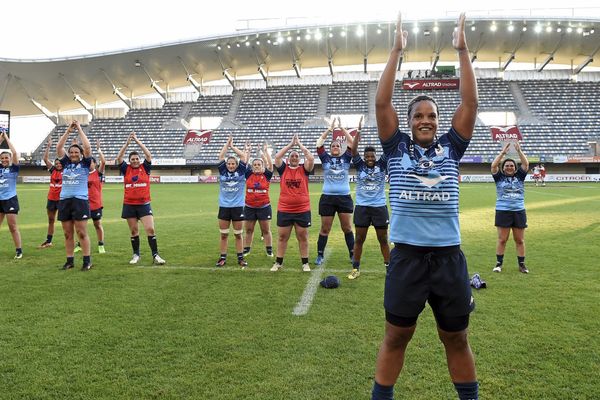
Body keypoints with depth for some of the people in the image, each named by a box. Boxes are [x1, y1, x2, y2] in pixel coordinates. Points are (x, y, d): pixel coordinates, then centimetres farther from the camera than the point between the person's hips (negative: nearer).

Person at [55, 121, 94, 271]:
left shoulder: (85, 164, 2)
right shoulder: (66, 163, 13)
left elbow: (87, 147, -10)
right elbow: (58, 148, 7)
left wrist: (79, 129, -3)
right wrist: (68, 130, 3)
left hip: (80, 201, -4)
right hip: (64, 201, 4)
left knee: (82, 233, -4)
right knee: (68, 234, 7)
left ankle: (87, 261, 2)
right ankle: (70, 261, 14)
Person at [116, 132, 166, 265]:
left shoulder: (145, 168, 2)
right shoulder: (126, 169, 5)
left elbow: (148, 155, -9)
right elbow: (119, 158, -6)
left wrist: (137, 141, -9)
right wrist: (127, 143, -11)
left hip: (144, 204, -1)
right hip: (129, 205, 1)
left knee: (150, 229, -8)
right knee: (134, 231, 9)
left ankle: (155, 255, -2)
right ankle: (136, 255, 21)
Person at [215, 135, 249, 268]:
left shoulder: (241, 172, 2)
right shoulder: (222, 172, 5)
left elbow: (244, 156, -3)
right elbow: (221, 156, 1)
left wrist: (233, 147, 5)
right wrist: (227, 143, 6)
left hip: (238, 207, -1)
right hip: (224, 207, 1)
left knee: (238, 234, 7)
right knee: (223, 235, 6)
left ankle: (240, 258, 15)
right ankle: (223, 257, 16)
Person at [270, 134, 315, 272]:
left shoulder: (304, 169, 2)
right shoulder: (283, 169, 4)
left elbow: (311, 158, -14)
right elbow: (277, 156, -10)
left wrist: (299, 144, -6)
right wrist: (291, 144, -6)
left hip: (302, 210, -1)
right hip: (284, 210, 1)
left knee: (303, 237, 8)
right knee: (282, 237, 9)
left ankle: (305, 263, 19)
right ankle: (278, 262, 21)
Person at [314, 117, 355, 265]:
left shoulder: (346, 158, 7)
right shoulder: (326, 158, 6)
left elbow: (351, 143, -1)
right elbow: (319, 143, -1)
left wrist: (341, 128, -1)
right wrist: (330, 128, 1)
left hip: (345, 197, 0)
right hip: (327, 198, 0)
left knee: (347, 228, 6)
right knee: (325, 229, 5)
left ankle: (352, 255, 16)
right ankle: (320, 255, 15)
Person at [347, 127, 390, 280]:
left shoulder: (382, 165, 0)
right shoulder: (360, 166, 0)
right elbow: (353, 150, -10)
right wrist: (358, 132, -18)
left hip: (380, 206, 0)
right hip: (362, 206, 0)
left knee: (383, 239, 8)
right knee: (359, 239, 6)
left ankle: (389, 267, 18)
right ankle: (356, 268, 15)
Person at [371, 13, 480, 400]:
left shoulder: (450, 148, 8)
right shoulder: (397, 148, 4)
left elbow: (470, 103, 3)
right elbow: (382, 103, -3)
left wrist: (463, 51, 2)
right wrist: (396, 51, -3)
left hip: (449, 255, 2)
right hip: (407, 255, -1)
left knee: (457, 339, 16)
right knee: (396, 337, 10)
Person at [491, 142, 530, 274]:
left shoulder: (520, 176, 10)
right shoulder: (499, 177, 5)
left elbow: (526, 164, -1)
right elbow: (493, 165, -8)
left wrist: (519, 151, -8)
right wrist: (503, 152, -12)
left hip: (519, 212, 2)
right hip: (503, 211, -2)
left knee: (520, 240, 6)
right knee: (502, 239, 0)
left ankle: (522, 264, 13)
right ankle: (499, 263, 7)